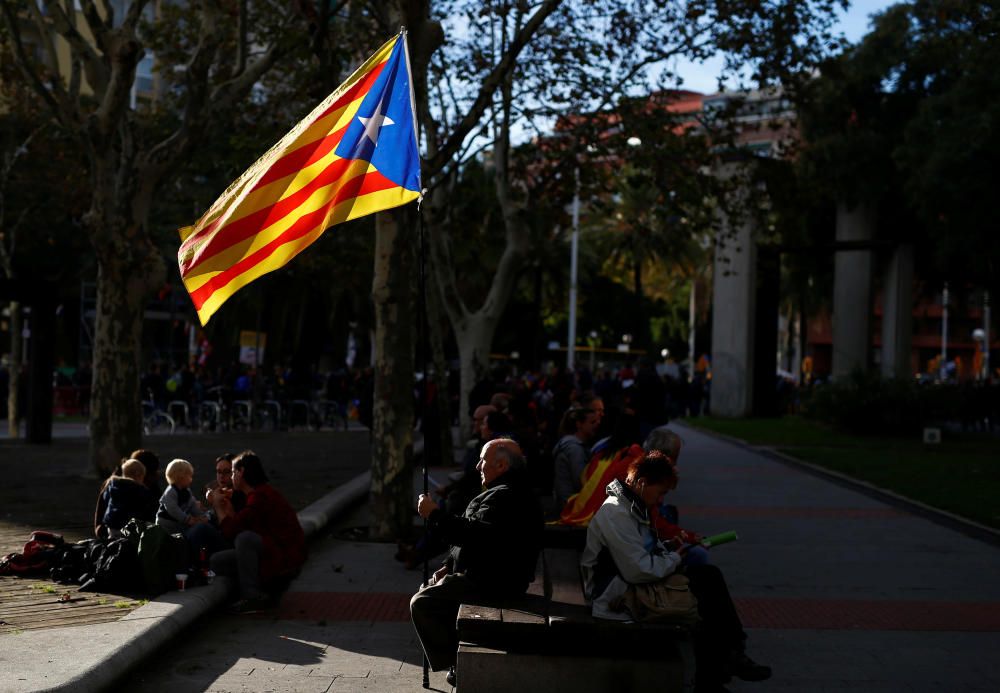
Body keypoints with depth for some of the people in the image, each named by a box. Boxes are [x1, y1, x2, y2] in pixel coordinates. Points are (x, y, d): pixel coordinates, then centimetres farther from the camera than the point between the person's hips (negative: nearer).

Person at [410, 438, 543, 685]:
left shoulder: (507, 497, -21)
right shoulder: (506, 492, 16)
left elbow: (473, 533, -31)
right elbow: (475, 534, 21)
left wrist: (434, 514, -20)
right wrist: (450, 566, 14)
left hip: (491, 582, -12)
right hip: (491, 575, 12)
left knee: (421, 604, -13)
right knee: (428, 590, 19)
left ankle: (454, 665, -6)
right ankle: (454, 653, 18)